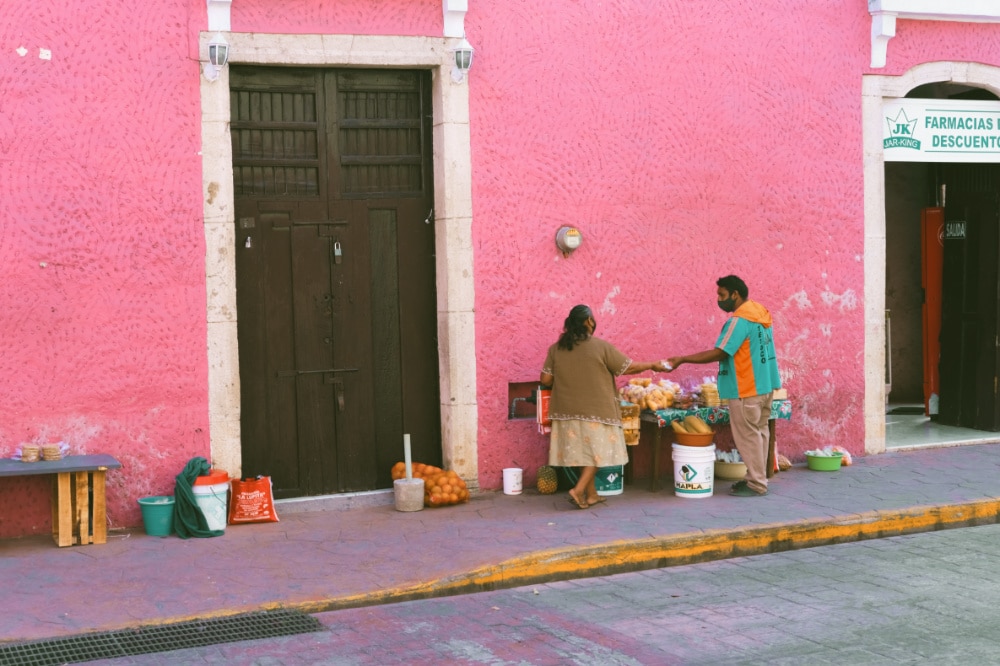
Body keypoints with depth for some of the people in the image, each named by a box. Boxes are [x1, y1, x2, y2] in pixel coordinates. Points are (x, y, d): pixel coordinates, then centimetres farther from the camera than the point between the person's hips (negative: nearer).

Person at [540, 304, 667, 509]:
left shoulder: (556, 349, -1)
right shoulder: (601, 347, -11)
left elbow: (545, 380, 0)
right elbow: (628, 368, -5)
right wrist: (652, 365, 11)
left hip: (568, 411, 5)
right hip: (596, 410, -5)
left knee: (582, 452, 14)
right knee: (598, 451, 5)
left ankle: (591, 494, 21)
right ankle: (579, 490, -8)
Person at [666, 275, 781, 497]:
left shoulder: (739, 320, -19)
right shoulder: (760, 312, 10)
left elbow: (719, 353, -21)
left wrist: (682, 360, -18)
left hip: (746, 389, -9)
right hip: (764, 385, 9)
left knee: (749, 436, -2)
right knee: (758, 432, 14)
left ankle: (756, 485, 2)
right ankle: (756, 477, 20)